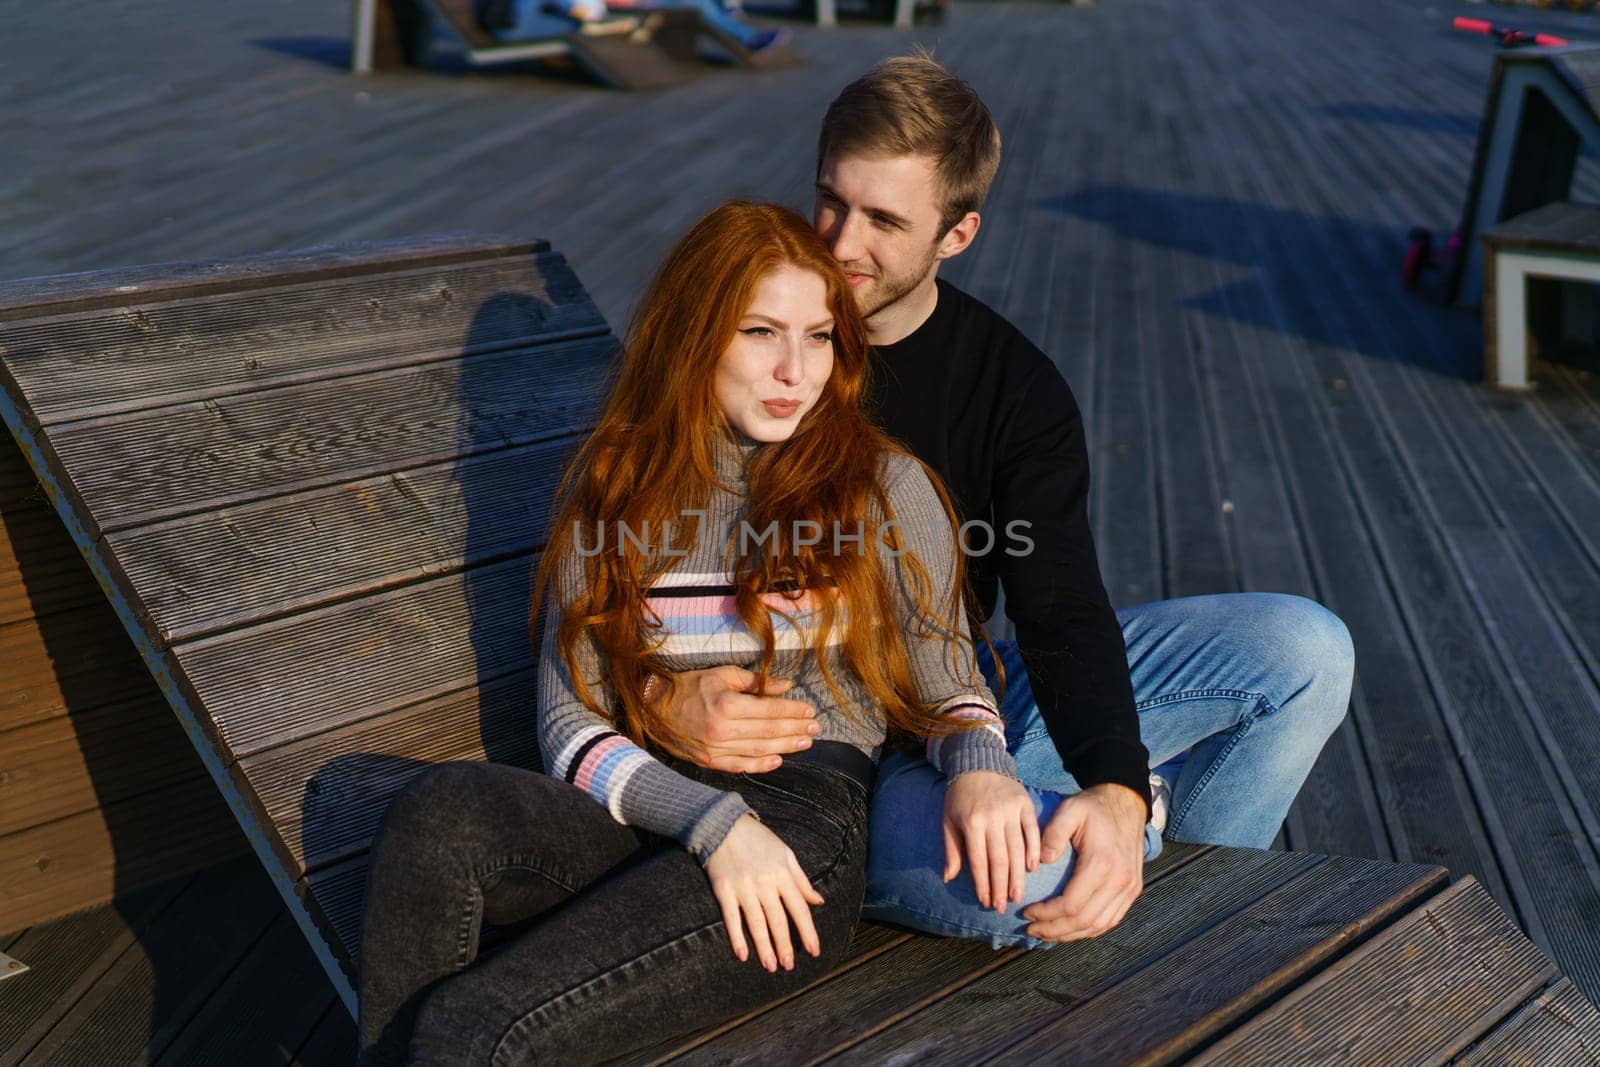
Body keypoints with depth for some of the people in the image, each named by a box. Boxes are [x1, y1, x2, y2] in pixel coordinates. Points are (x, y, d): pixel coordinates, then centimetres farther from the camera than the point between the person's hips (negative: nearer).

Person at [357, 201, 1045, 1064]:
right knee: (441, 811, -30)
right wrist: (711, 819, -13)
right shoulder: (613, 489, 10)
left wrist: (980, 765, -13)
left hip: (808, 820, -3)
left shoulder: (884, 487, 6)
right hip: (648, 814, 4)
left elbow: (951, 692, 12)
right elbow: (570, 722, 4)